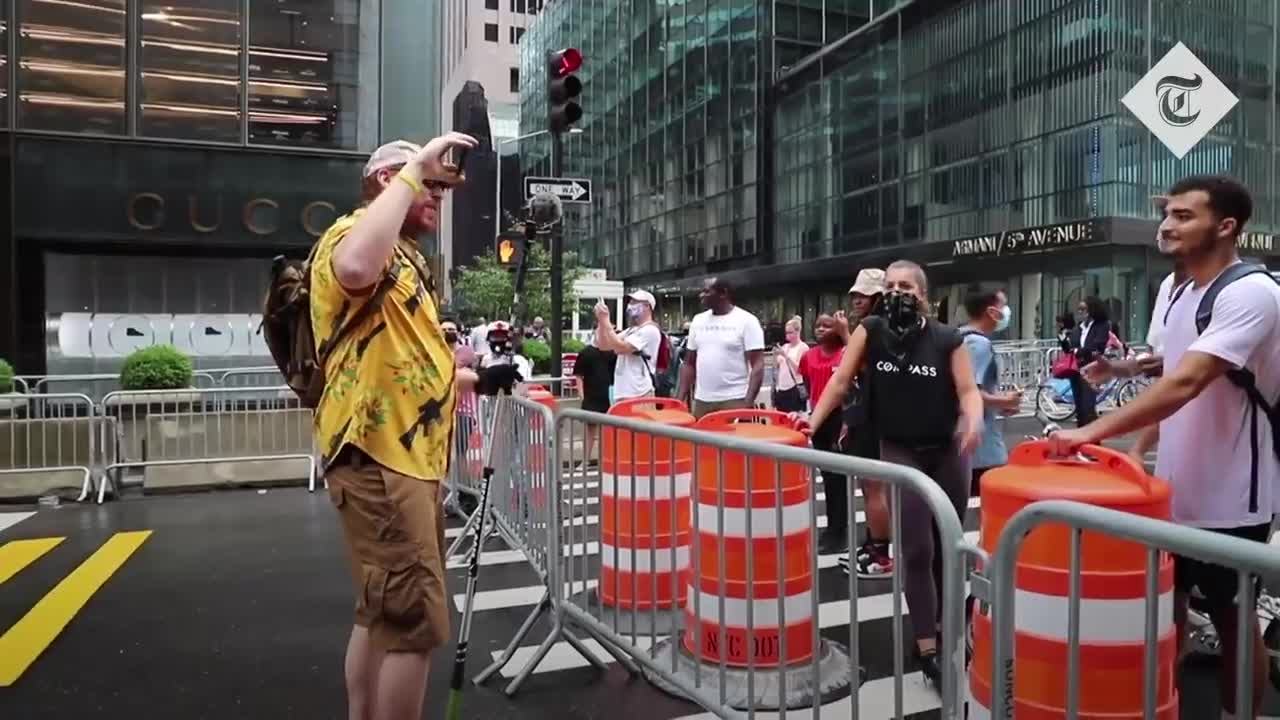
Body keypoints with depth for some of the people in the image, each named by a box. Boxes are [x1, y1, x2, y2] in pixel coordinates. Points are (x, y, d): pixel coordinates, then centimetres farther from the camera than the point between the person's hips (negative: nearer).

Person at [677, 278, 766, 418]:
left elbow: (757, 365, -8)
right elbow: (689, 363, 15)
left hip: (734, 400, -5)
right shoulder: (698, 320, 11)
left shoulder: (747, 321, -4)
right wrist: (680, 398, 6)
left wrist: (749, 401, -18)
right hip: (701, 401, 5)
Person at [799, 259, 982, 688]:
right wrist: (812, 423, -13)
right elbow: (841, 381, -6)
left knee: (946, 545, 14)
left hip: (948, 451, 2)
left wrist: (973, 421, -31)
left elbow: (968, 390, -10)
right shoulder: (870, 331, -6)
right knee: (917, 550, -4)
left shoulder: (948, 339, -7)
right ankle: (927, 649, 3)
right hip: (899, 452, -1)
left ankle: (940, 623, 36)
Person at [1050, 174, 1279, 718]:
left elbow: (1186, 384, -31)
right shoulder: (1176, 289, 7)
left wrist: (1095, 432, -36)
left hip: (1228, 499, -7)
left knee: (1231, 619, 9)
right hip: (1174, 488, 8)